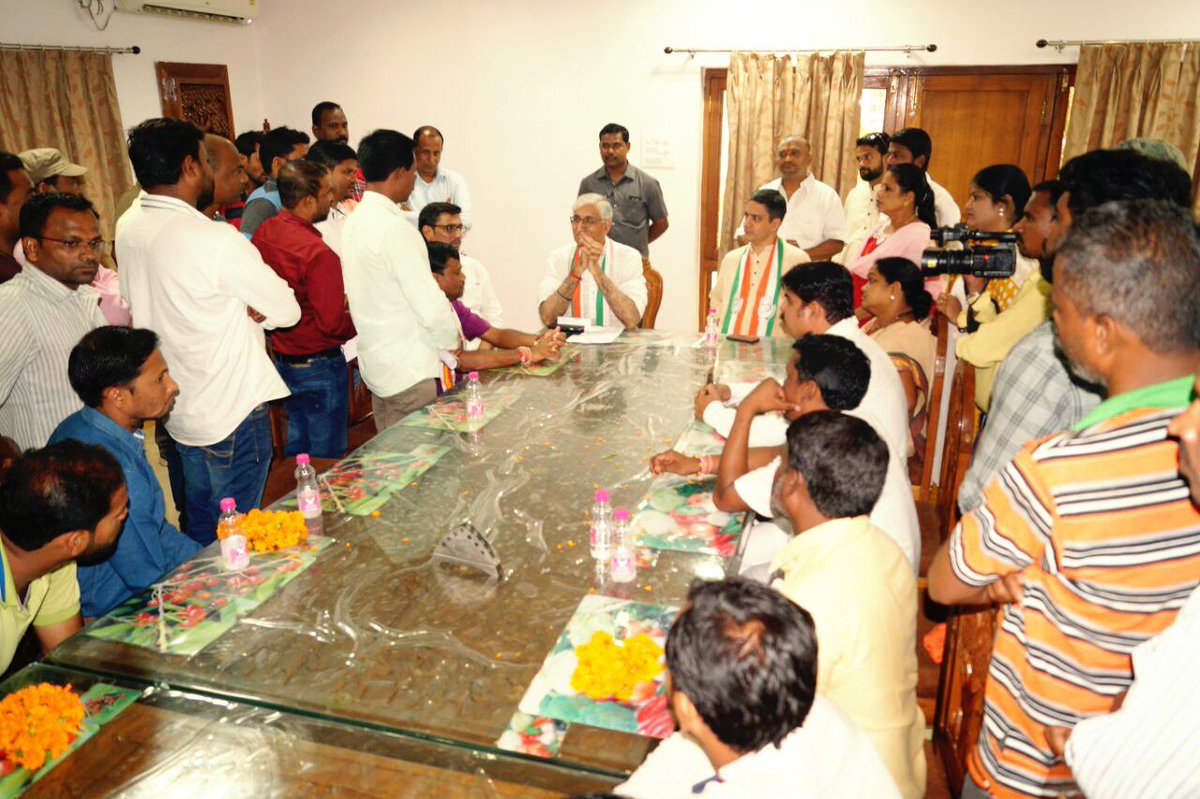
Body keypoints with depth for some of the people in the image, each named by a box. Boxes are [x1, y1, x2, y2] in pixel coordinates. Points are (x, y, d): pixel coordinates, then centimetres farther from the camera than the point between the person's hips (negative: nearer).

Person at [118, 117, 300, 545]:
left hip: (177, 412, 8)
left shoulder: (128, 232, 2)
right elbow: (287, 311, -16)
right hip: (233, 412, -8)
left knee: (199, 530, 23)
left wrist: (236, 308, -2)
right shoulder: (216, 240, -22)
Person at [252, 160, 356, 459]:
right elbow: (333, 324, -25)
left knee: (295, 446, 21)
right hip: (319, 365, -8)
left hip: (283, 356, 8)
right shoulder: (318, 253, -26)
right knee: (326, 458, 8)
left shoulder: (262, 234, 0)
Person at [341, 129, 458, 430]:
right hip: (411, 371, -9)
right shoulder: (395, 228, -20)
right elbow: (430, 305, -21)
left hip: (376, 365, 9)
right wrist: (453, 344, -4)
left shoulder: (355, 221, 8)